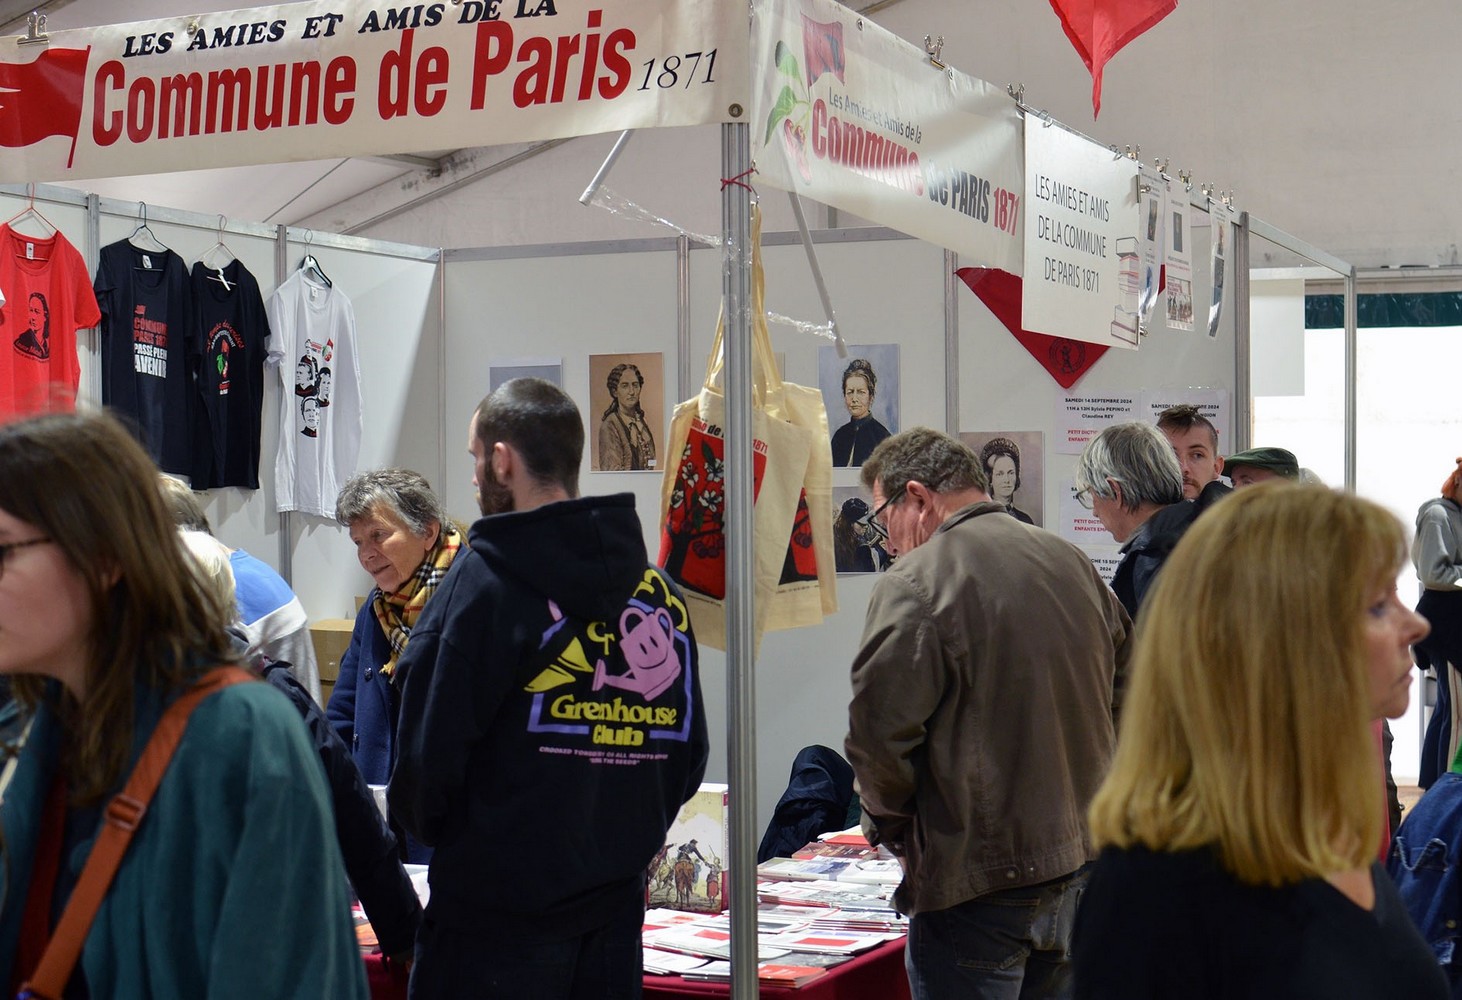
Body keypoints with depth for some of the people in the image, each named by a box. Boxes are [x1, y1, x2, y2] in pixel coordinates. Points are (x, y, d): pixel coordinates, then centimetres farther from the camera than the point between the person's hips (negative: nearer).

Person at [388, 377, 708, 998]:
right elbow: (689, 749, 10)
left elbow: (430, 745, -12)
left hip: (497, 912, -6)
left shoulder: (486, 577, -13)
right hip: (616, 910, 6)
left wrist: (429, 826, 7)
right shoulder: (659, 589, 6)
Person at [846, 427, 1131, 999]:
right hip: (1083, 861, 7)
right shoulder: (1072, 561, 9)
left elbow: (880, 733, -18)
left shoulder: (914, 583, -14)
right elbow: (1123, 695, 16)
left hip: (977, 877, -7)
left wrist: (889, 824, 0)